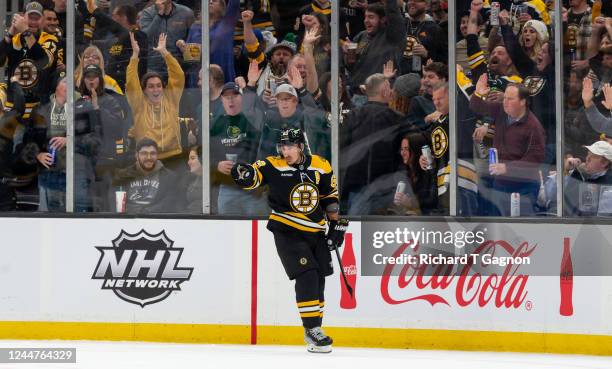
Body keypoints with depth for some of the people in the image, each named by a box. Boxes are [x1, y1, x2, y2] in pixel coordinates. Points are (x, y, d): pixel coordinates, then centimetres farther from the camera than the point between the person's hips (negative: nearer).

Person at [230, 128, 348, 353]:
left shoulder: (320, 167, 0)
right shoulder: (274, 166, -10)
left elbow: (330, 197, 11)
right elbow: (254, 175, -23)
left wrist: (337, 225, 9)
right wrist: (244, 174, -46)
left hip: (315, 232, 5)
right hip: (287, 231, -5)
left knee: (318, 279, 10)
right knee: (306, 275, -17)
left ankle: (314, 329, 24)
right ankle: (311, 329, -12)